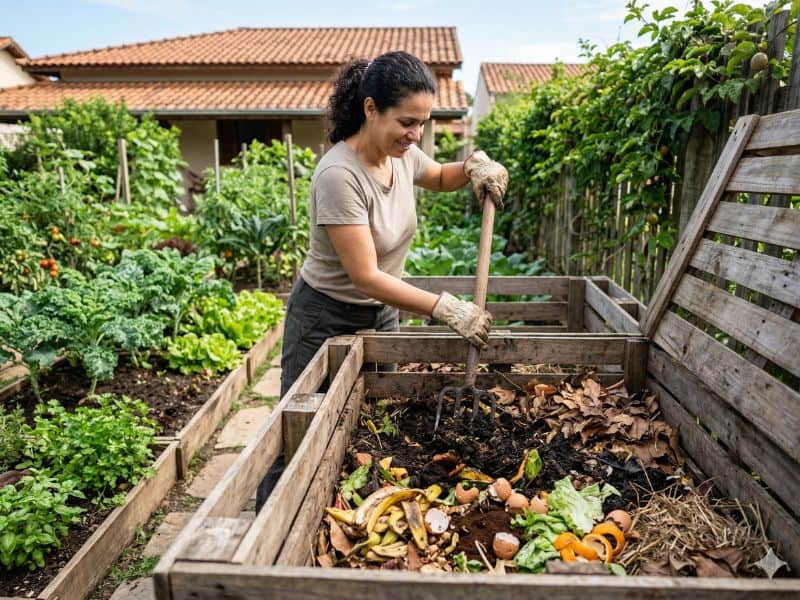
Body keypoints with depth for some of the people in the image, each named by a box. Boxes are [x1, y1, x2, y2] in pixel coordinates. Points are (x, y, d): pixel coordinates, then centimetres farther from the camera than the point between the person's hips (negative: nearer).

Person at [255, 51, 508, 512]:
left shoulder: (402, 154, -6)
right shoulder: (339, 175, -28)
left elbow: (440, 178, 18)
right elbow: (365, 277, -29)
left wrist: (474, 165, -4)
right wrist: (447, 308, -30)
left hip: (383, 313, 7)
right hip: (327, 320, -7)